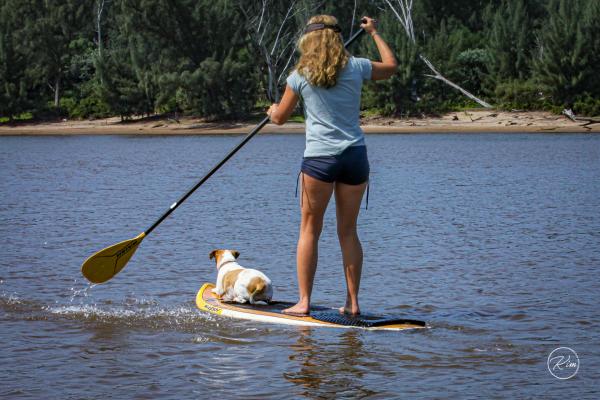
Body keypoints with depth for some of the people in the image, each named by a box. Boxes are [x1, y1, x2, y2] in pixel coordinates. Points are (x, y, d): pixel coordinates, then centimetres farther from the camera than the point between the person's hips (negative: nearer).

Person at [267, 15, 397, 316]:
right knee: (348, 232, 10)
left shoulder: (300, 76, -1)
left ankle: (304, 302, 3)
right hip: (356, 156, 3)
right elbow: (391, 65, 24)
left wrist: (272, 110, 32)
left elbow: (280, 118, 9)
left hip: (319, 158, -3)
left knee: (309, 230, 6)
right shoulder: (355, 67, 4)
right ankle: (352, 302, 10)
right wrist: (374, 33, 36)